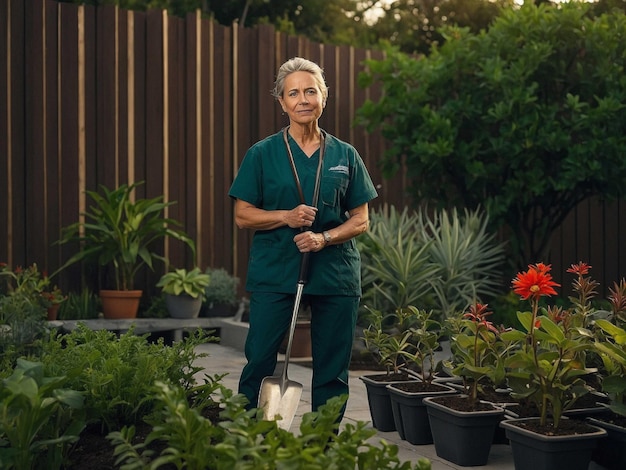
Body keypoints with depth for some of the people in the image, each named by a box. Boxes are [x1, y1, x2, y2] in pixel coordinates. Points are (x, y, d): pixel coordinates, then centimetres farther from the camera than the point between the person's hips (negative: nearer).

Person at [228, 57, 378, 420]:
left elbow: (361, 220, 6)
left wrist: (324, 237, -12)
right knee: (259, 363, -3)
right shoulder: (262, 154, 3)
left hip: (335, 273, 2)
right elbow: (243, 216, 2)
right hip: (274, 272, -1)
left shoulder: (345, 155, 7)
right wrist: (285, 216, -15)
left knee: (333, 371, 6)